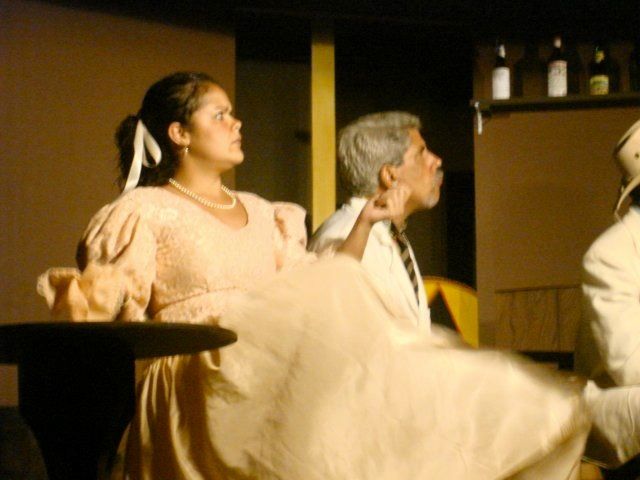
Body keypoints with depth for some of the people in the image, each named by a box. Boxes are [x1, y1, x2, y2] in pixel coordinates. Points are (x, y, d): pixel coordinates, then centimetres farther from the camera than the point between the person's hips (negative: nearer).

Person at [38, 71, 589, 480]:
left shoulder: (261, 214, 25)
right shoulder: (145, 212, 6)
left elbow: (313, 292, 17)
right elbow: (108, 303, -2)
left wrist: (365, 224, 12)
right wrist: (77, 294, -24)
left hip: (271, 374, 7)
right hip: (200, 376, -7)